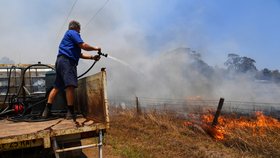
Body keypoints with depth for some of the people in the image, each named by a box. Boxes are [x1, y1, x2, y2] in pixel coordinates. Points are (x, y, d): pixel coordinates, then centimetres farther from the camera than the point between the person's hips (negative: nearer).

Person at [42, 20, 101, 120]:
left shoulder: (68, 35, 32)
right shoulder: (73, 33, 3)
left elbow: (79, 54, 27)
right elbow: (83, 46, -9)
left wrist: (92, 57, 21)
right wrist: (95, 48, 8)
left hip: (61, 61, 11)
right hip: (67, 61, -11)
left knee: (57, 86, 8)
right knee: (70, 85, -16)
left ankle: (47, 111, 9)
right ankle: (70, 112, -19)